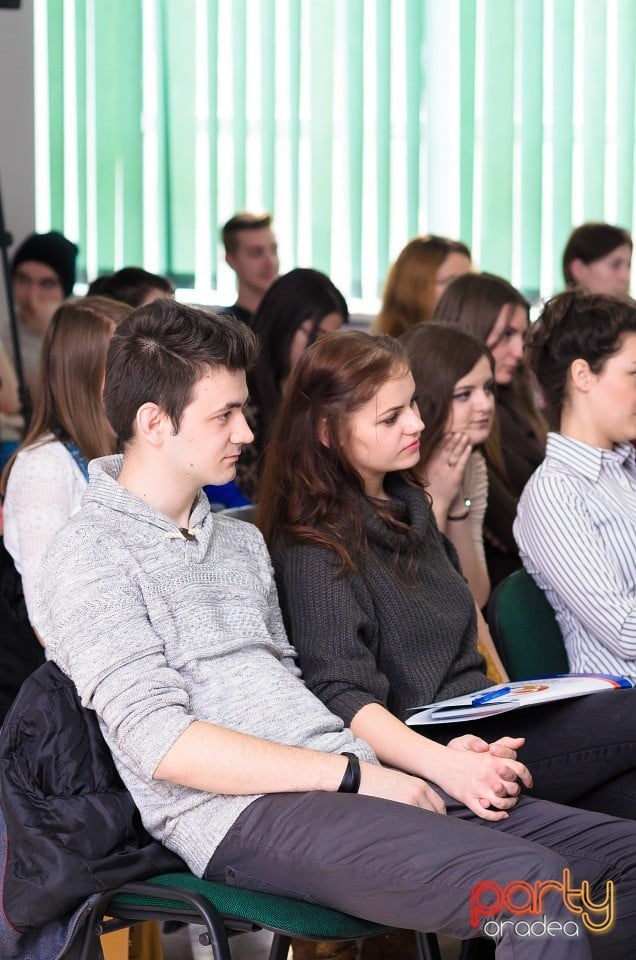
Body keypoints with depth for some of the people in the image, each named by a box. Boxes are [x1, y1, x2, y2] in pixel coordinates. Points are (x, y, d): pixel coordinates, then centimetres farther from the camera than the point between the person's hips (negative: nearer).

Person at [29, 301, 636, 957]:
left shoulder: (242, 541, 24)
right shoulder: (90, 553, -3)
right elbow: (163, 743, -13)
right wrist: (358, 774, -14)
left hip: (350, 783, 8)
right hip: (245, 816, -8)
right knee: (533, 883, -30)